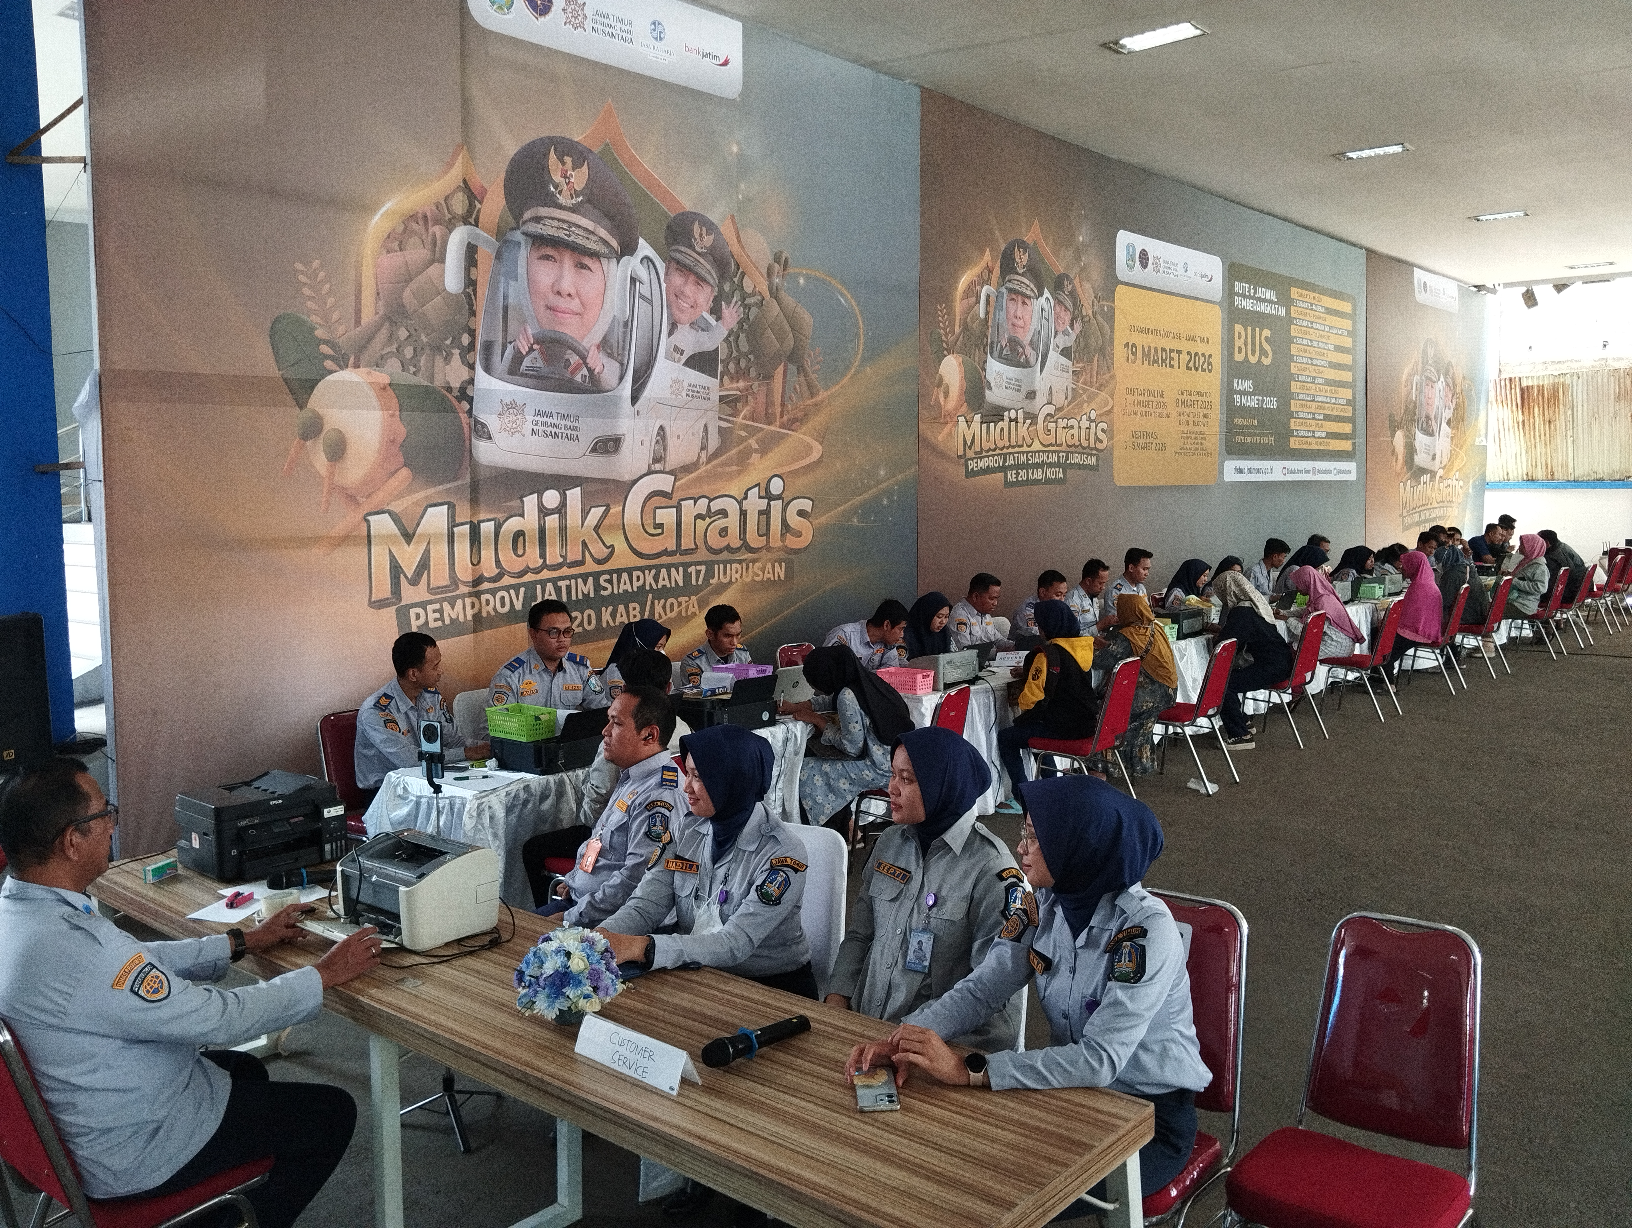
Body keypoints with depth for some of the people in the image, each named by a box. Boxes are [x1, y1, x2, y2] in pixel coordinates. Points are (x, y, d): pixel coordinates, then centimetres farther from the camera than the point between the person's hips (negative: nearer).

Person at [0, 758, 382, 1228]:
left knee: (246, 1068, 30)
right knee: (332, 1112, 4)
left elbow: (139, 962, 8)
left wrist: (245, 941, 11)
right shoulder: (69, 950, -36)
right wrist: (327, 973, -16)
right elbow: (219, 1018, -29)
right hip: (127, 1157, -9)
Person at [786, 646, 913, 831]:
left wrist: (819, 721, -5)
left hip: (881, 769, -9)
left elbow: (853, 747, -15)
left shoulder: (847, 696, -20)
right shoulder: (865, 679, 5)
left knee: (806, 772, -2)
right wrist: (800, 707, 22)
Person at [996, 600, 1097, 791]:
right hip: (1088, 724, 9)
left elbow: (1034, 699, -18)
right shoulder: (1085, 647, 6)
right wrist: (1030, 672, 18)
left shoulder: (1049, 653, -19)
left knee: (1005, 738, 4)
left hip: (1063, 728, -9)